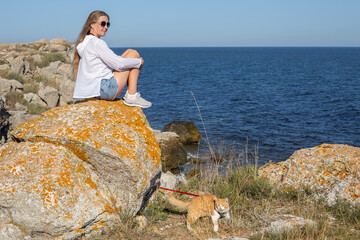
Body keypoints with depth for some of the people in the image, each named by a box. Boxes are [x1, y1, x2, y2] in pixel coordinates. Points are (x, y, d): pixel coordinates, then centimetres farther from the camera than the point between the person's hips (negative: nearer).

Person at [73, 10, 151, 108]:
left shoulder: (85, 42, 17)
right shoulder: (96, 43, -14)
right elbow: (119, 64, -17)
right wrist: (139, 62, -2)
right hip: (104, 90, -10)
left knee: (130, 52, 17)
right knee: (134, 54, -2)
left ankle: (130, 94, 7)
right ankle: (132, 96, -6)